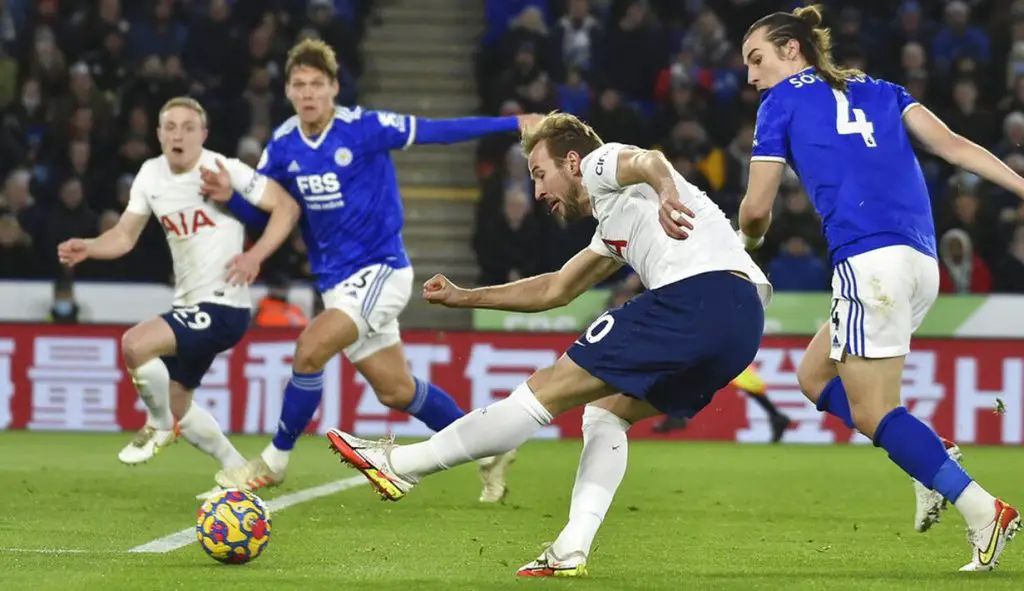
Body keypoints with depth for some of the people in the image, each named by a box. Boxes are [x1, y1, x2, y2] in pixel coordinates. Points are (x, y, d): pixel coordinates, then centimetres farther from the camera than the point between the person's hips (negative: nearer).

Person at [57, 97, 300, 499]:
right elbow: (125, 235, 6)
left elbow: (286, 207, -10)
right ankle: (241, 471, 32)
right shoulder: (151, 174, 5)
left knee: (134, 344, -26)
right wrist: (88, 248, -14)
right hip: (189, 305, 8)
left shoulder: (223, 171, -14)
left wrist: (255, 256, -21)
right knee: (177, 405, 16)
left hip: (223, 305, -8)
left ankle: (159, 427, 0)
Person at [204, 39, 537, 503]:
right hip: (336, 281, 6)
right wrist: (228, 194, -15)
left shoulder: (364, 128, -15)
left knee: (309, 351, -22)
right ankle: (488, 451, 30)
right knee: (395, 391, 12)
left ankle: (274, 463, -5)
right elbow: (256, 212, 8)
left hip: (380, 271, -6)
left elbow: (437, 131, -9)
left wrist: (514, 124, -9)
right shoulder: (283, 146, 0)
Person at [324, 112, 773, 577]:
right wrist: (465, 298, 49)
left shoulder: (600, 164, 11)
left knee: (547, 390, -3)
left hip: (697, 294, -9)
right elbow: (555, 290, 46)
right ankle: (571, 550, 6)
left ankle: (401, 465, 3)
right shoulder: (613, 229, 38)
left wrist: (667, 196, -36)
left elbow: (647, 162, -13)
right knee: (606, 412, 22)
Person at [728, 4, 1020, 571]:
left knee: (871, 410, -6)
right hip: (922, 263, 8)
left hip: (869, 259, -7)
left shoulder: (783, 101, 9)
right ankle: (934, 460, 5)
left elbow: (757, 209, 9)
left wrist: (749, 239, 32)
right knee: (815, 375, 19)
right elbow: (950, 144, 10)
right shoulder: (879, 92, 24)